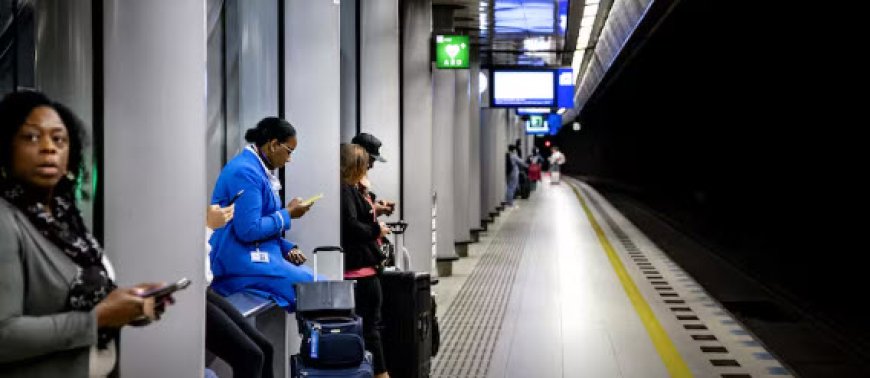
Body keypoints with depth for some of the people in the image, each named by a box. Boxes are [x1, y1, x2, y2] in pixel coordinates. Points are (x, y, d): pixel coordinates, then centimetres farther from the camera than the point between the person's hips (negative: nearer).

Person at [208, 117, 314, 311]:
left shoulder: (259, 170, 15)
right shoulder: (245, 172, -16)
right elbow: (248, 230, -22)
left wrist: (288, 248, 6)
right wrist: (288, 214, -11)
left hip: (258, 255, 10)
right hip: (242, 263, -10)